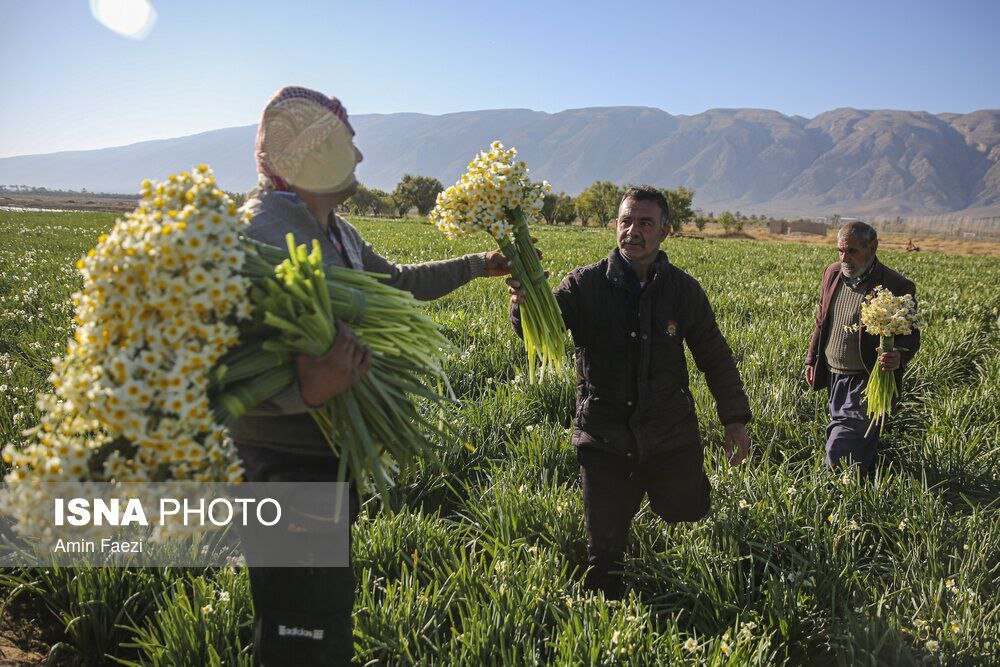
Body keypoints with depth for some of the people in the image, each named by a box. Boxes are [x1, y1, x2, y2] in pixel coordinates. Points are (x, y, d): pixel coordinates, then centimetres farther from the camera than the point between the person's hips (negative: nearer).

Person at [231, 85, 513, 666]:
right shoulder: (260, 235, -22)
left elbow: (398, 282, 27)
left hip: (331, 460, 10)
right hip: (287, 469, -10)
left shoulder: (338, 233, 9)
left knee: (328, 620, 24)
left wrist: (478, 266, 33)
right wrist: (308, 392, -43)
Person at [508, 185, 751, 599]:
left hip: (671, 437, 1)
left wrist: (735, 418, 5)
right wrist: (525, 301, -43)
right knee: (603, 551, 10)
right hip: (604, 440, -1)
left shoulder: (683, 290, 0)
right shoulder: (585, 284, -7)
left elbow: (715, 358, 9)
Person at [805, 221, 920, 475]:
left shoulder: (897, 287, -15)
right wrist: (812, 359, 18)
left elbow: (911, 337, -8)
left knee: (840, 447, -11)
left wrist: (899, 356, -30)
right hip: (832, 375, 6)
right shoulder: (832, 273, 5)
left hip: (867, 381, -6)